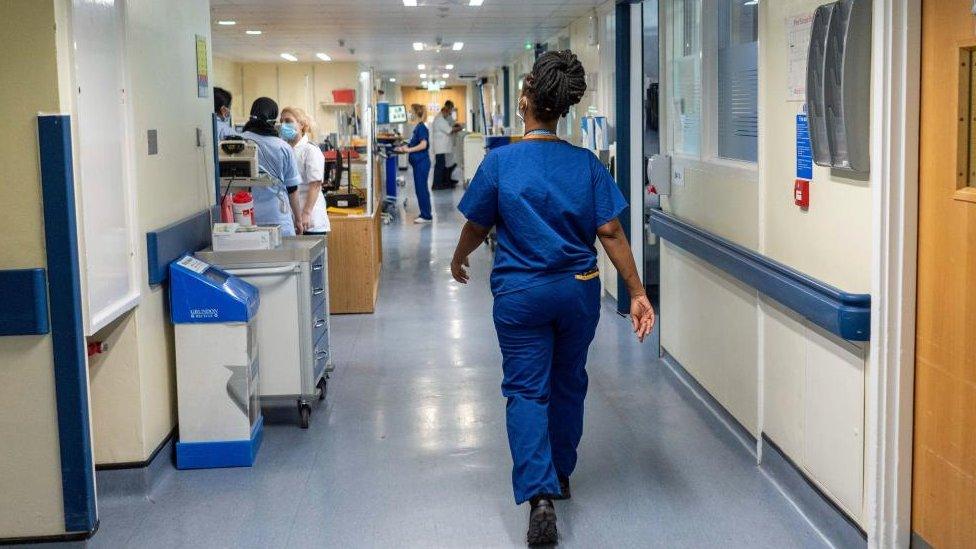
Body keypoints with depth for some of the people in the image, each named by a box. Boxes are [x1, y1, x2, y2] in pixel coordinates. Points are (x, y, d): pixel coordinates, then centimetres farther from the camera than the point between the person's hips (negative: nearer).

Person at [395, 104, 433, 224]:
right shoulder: (417, 127, 14)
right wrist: (404, 148, 15)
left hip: (422, 162, -10)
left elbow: (423, 145, -23)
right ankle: (425, 214, 18)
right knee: (421, 188, 12)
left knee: (421, 188, -6)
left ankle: (426, 216, -1)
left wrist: (409, 150, -22)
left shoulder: (421, 127, -14)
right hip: (418, 163, 10)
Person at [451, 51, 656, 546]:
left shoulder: (500, 162, -10)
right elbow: (610, 232, -8)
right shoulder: (586, 164, -5)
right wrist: (637, 293, -4)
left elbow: (476, 227, 0)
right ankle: (561, 473, 36)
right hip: (578, 291, 3)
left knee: (526, 391, 1)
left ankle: (540, 494, -13)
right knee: (568, 384, 19)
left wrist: (458, 261, 21)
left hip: (521, 293, -3)